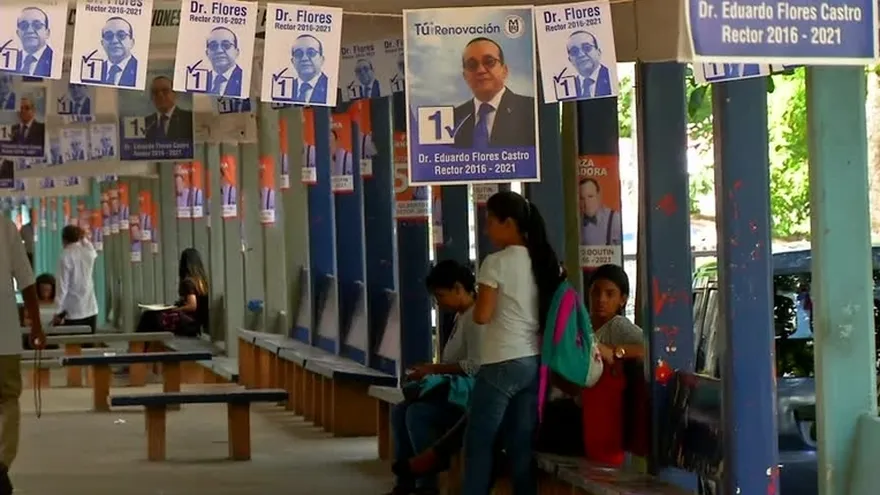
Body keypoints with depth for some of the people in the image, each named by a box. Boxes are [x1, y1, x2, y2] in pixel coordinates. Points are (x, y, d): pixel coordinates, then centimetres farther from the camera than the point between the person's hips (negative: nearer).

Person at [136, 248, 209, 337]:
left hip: (188, 323, -9)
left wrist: (176, 309, -8)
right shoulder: (202, 280, 8)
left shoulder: (188, 282, -15)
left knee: (149, 316, -3)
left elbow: (192, 306, -22)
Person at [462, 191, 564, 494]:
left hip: (502, 364, -7)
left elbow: (481, 315, -11)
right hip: (535, 362, 7)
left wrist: (479, 300, 7)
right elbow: (551, 310, 12)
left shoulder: (496, 263, -11)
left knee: (479, 443, 2)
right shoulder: (545, 262, 9)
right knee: (522, 444, 7)